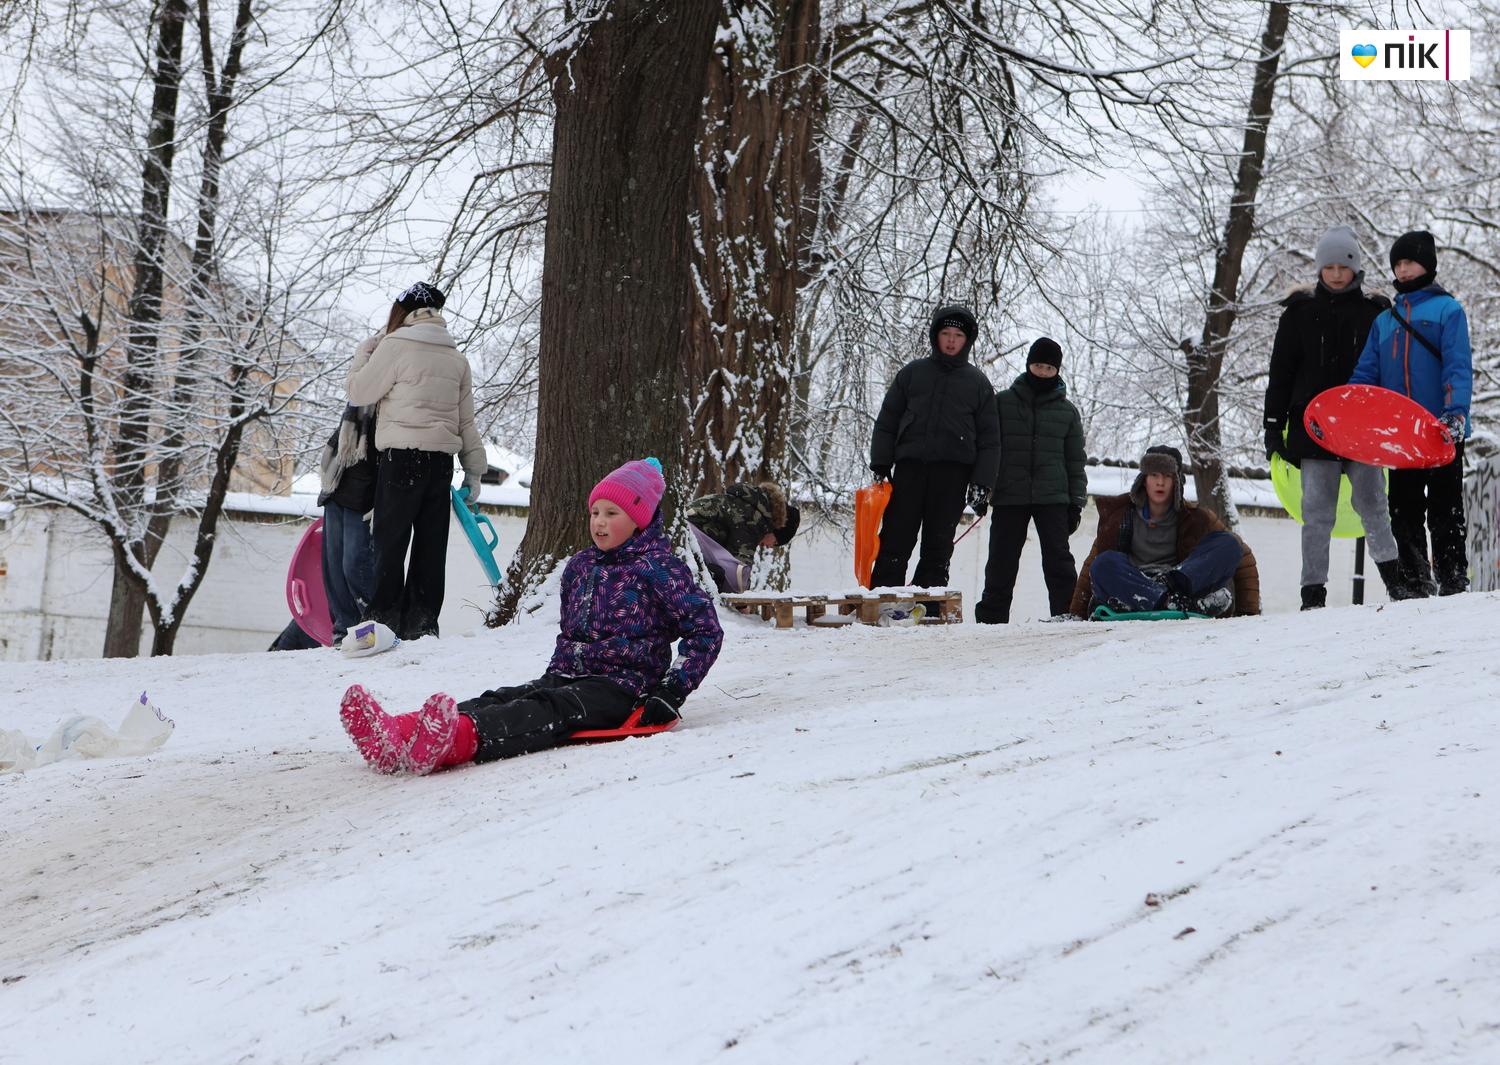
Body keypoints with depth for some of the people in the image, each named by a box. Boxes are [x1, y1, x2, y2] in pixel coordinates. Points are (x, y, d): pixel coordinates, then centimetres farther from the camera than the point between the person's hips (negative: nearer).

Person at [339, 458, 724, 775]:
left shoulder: (657, 567, -3)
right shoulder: (580, 566, 20)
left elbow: (706, 630, -7)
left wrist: (671, 693, -13)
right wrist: (556, 672, 15)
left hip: (620, 686, -7)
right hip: (571, 676, 7)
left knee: (549, 710, -36)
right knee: (502, 699, -21)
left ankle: (458, 740, -69)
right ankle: (396, 735, -49)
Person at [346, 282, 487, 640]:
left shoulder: (395, 345, -4)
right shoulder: (456, 358, 16)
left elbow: (358, 392, 1)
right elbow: (466, 420, 16)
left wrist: (364, 352, 16)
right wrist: (474, 469, 19)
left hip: (402, 456, -6)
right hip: (442, 459, 6)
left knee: (390, 541, -2)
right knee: (431, 544, 7)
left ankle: (384, 618, -5)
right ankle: (422, 621, 7)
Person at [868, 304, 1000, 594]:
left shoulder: (978, 382, 11)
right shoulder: (912, 373, 12)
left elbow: (989, 439, 10)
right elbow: (887, 421, 13)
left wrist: (983, 483, 0)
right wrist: (880, 465, 2)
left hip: (952, 472, 0)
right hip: (909, 465, 0)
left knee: (938, 544, 0)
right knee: (895, 539, -5)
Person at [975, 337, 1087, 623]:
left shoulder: (1067, 411, 11)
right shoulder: (1002, 402, 8)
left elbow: (1075, 460, 14)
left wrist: (1076, 501, 7)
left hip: (1052, 497, 0)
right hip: (1009, 495, 0)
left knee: (1058, 558, -5)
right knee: (1002, 560, 1)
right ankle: (991, 617, 8)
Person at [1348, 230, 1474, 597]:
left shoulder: (1447, 309, 1)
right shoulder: (1384, 320, 18)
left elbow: (1459, 367, -10)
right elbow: (1366, 373, 13)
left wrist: (1455, 412, -26)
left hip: (1442, 432, -5)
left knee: (1445, 513, -2)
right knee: (1404, 515, 7)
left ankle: (1453, 584, 3)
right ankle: (1413, 585, 14)